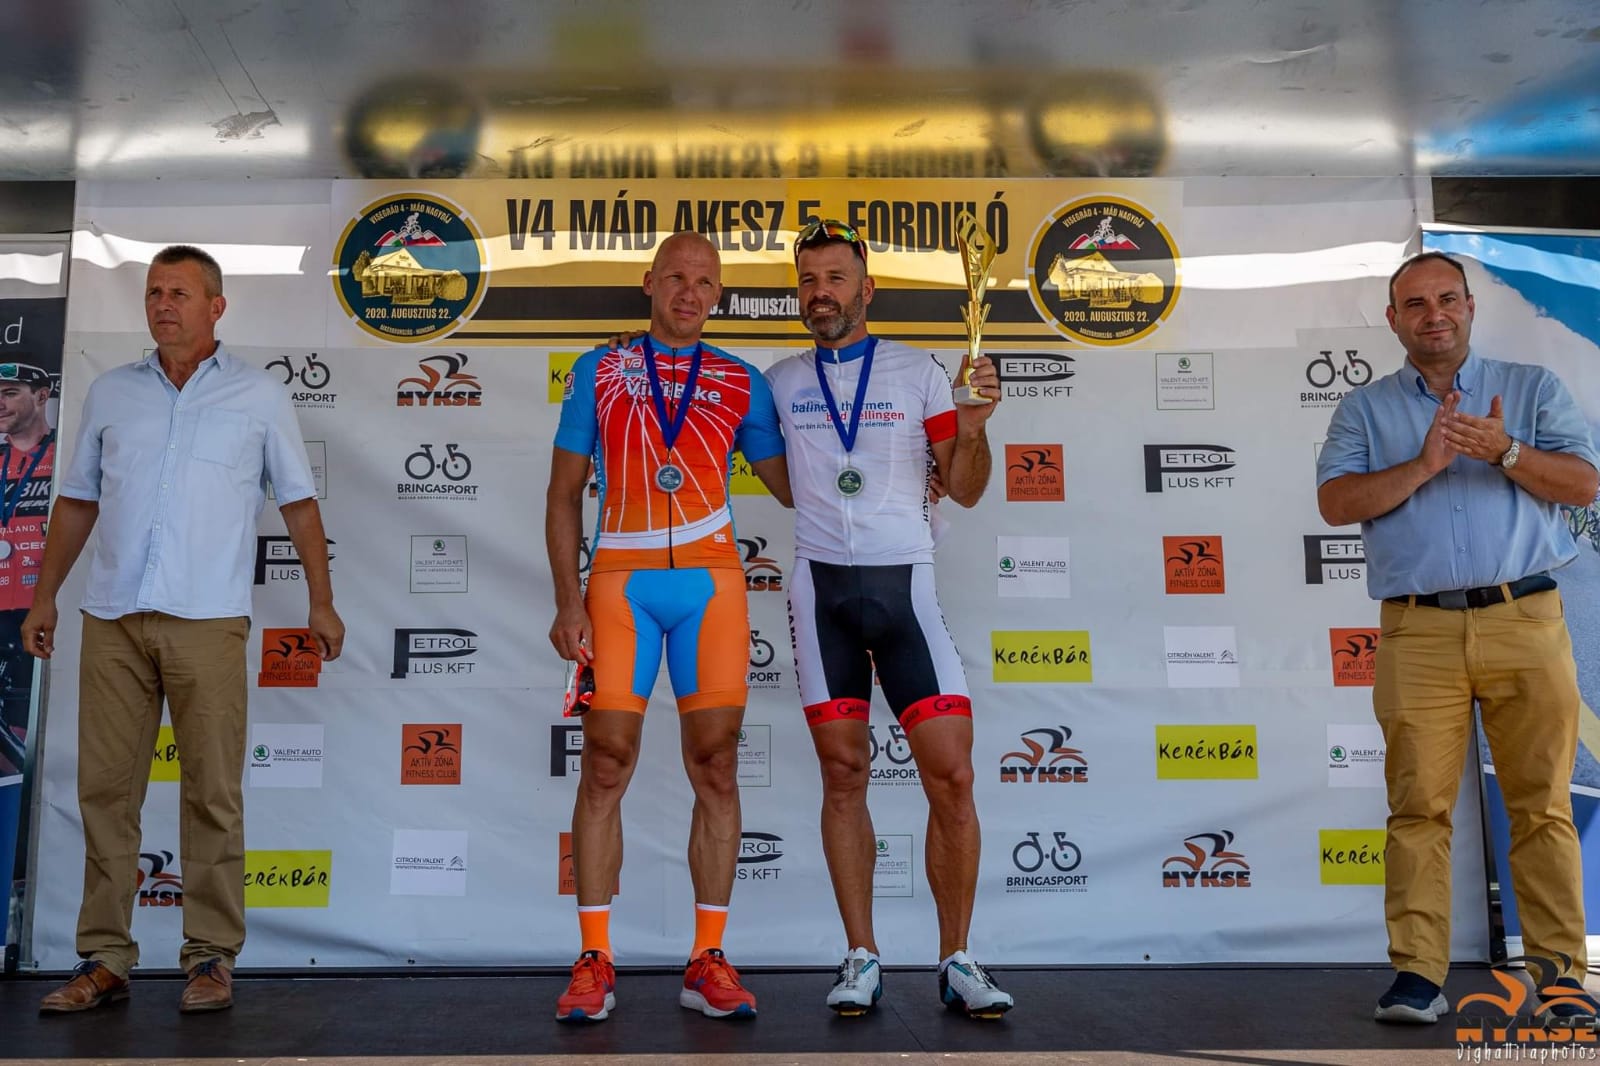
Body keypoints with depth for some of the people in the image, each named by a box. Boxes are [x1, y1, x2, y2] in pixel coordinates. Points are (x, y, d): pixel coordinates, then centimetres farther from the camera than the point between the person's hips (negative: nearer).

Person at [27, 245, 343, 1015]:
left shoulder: (259, 396, 8)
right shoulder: (110, 393, 15)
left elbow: (299, 503, 8)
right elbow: (76, 502, 19)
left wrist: (322, 601, 2)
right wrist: (43, 597, 16)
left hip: (207, 622, -3)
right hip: (112, 620, 3)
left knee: (212, 793, -2)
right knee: (105, 789, 4)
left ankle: (212, 958, 8)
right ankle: (105, 960, 13)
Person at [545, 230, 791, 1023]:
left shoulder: (740, 383, 13)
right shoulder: (599, 371, 11)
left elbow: (794, 487, 14)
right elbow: (563, 494, 8)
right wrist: (567, 599, -1)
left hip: (710, 581, 1)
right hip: (619, 584, -1)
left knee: (715, 767, 0)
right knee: (605, 765, -3)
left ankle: (708, 962, 9)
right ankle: (594, 963, 6)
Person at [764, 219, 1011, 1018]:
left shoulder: (919, 371, 7)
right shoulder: (781, 382, 12)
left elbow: (965, 490, 4)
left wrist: (973, 427, -12)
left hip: (905, 583, -1)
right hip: (822, 585, 1)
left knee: (951, 776, -6)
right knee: (843, 773, 4)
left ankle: (956, 962, 9)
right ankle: (861, 960, 15)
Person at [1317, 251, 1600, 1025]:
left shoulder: (1531, 387, 15)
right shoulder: (1364, 408, 14)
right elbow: (1335, 501, 0)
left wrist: (1506, 453, -12)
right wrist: (1422, 466, -11)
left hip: (1524, 621, 1)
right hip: (1418, 631, 0)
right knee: (1418, 804, -3)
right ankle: (1417, 973, 0)